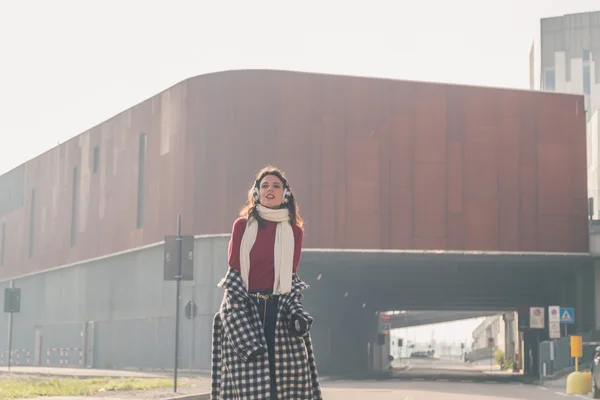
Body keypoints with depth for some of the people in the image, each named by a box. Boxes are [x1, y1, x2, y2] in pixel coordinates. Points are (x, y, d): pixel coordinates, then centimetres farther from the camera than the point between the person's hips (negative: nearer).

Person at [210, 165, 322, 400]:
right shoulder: (242, 226, 5)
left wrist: (294, 311, -6)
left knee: (287, 377, -6)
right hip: (244, 310, -1)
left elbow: (291, 277, 10)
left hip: (279, 311, 2)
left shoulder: (294, 231, 9)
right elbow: (234, 273, 2)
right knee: (248, 380, -8)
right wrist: (237, 313, -10)